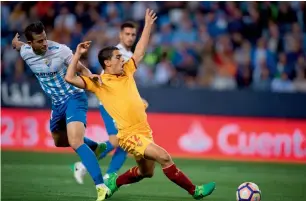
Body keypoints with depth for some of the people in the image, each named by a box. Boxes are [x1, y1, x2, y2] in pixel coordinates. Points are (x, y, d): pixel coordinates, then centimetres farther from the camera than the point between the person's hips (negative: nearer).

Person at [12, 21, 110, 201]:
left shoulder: (60, 50, -22)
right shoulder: (25, 53, -7)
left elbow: (81, 69, -19)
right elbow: (16, 43, 16)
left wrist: (91, 78, -37)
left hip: (73, 98, -7)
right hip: (57, 103, 8)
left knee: (75, 142, -27)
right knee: (60, 143, 25)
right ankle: (97, 147, 49)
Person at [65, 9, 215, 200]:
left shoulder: (127, 72, 11)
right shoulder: (99, 82, -5)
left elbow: (140, 51, 19)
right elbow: (70, 78, -11)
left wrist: (148, 25, 17)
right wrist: (78, 55, -17)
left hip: (145, 131, 8)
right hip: (130, 135, -8)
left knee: (146, 172, 20)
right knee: (164, 157, -20)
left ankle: (114, 182, 40)